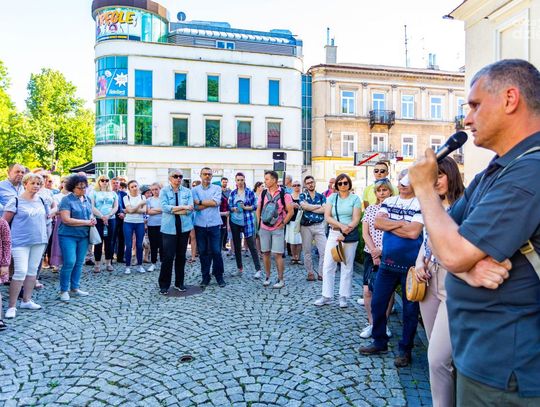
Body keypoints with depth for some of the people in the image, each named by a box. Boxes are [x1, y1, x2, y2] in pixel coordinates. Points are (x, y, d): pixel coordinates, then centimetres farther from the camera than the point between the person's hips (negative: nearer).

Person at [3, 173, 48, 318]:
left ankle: (26, 300, 24)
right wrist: (8, 236, -6)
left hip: (39, 241, 6)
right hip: (21, 242, -5)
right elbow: (5, 221, -7)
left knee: (33, 270, 11)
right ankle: (12, 306, 1)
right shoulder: (16, 201, -9)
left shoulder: (41, 200, 7)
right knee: (21, 272, -10)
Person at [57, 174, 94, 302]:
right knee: (69, 262, -9)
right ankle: (64, 290, 6)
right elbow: (66, 219, -17)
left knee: (79, 263, 9)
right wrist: (86, 222, -15)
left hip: (83, 236, 6)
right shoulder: (67, 199, -9)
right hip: (68, 235, -6)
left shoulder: (87, 199, 11)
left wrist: (92, 219, -2)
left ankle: (75, 288, 21)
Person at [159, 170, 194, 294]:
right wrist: (183, 207, -15)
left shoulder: (187, 191, 7)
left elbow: (190, 210, -5)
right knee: (168, 256, -6)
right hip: (169, 228, -3)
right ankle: (164, 285, 7)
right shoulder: (164, 191, 2)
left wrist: (173, 210, -12)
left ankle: (179, 282, 21)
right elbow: (164, 207, -14)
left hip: (184, 227, 3)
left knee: (181, 256, 9)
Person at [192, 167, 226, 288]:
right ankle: (205, 276, 20)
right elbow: (196, 207, -8)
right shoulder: (195, 190, 4)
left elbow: (216, 202, -13)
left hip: (214, 225, -1)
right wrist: (211, 202, -8)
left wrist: (200, 202, -8)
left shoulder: (217, 188, 4)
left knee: (216, 252, 1)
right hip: (200, 225, 1)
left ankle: (219, 276, 16)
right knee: (203, 252, 8)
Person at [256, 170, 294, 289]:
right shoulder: (263, 193, 6)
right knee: (265, 253, 8)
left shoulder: (284, 194, -7)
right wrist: (259, 223, 7)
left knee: (278, 254, -5)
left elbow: (291, 211, -5)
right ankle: (267, 277, 21)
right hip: (264, 228, 4)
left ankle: (281, 279, 6)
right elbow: (258, 209, 15)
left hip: (278, 229, -4)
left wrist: (283, 224, -7)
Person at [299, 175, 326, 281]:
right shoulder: (302, 196, 7)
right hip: (306, 226, -1)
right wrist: (318, 206, -6)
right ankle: (310, 273, 19)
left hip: (319, 226, 1)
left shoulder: (321, 196, 10)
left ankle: (321, 273, 8)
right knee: (307, 251, 6)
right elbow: (304, 206, -14)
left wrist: (310, 208, -7)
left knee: (324, 250, -4)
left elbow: (324, 210, -6)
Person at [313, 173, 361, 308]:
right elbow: (327, 217, -3)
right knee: (328, 266, 0)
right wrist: (341, 226, -18)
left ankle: (343, 297, 17)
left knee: (347, 267, 6)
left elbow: (356, 219, -7)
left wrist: (345, 234, -18)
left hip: (350, 235, -2)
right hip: (334, 233, 2)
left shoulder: (355, 198, 0)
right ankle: (327, 296, 11)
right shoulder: (332, 197, 5)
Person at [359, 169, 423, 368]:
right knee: (377, 303, 11)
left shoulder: (421, 205, -9)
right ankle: (379, 342, 29)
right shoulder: (388, 201, 8)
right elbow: (378, 223, -5)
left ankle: (405, 349, 25)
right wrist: (402, 223, -12)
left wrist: (388, 224, -10)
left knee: (409, 309, 9)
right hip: (388, 262, 5)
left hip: (410, 265, -5)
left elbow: (413, 232, -20)